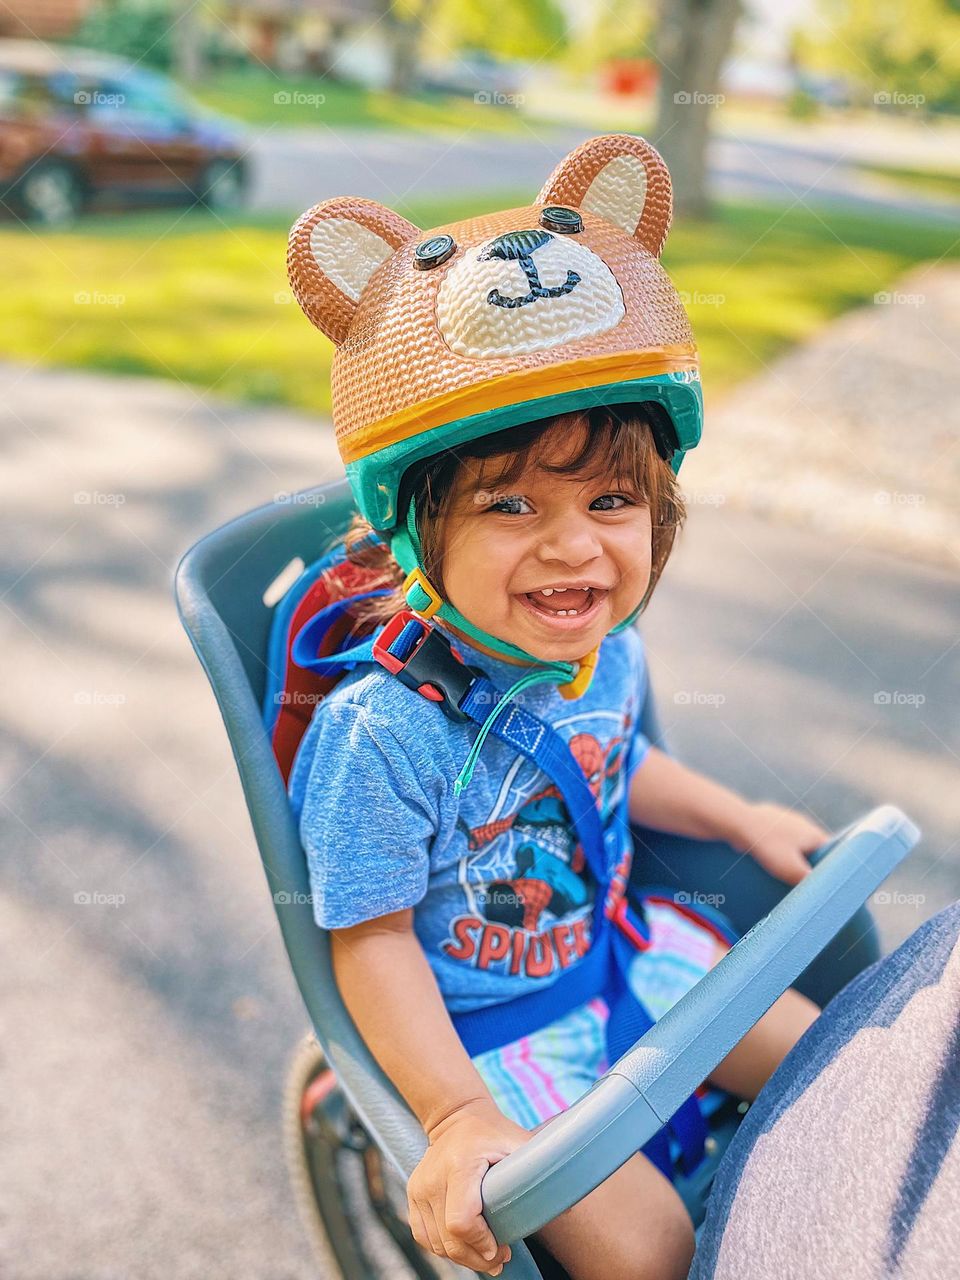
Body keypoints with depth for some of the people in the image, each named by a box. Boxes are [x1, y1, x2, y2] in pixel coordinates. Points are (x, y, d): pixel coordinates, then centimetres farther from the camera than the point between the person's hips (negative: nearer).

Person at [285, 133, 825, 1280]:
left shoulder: (605, 647, -12)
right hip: (483, 1014, -7)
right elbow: (373, 940, -24)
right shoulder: (382, 732, -33)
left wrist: (741, 818, 15)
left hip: (619, 938, 7)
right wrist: (458, 1119, -28)